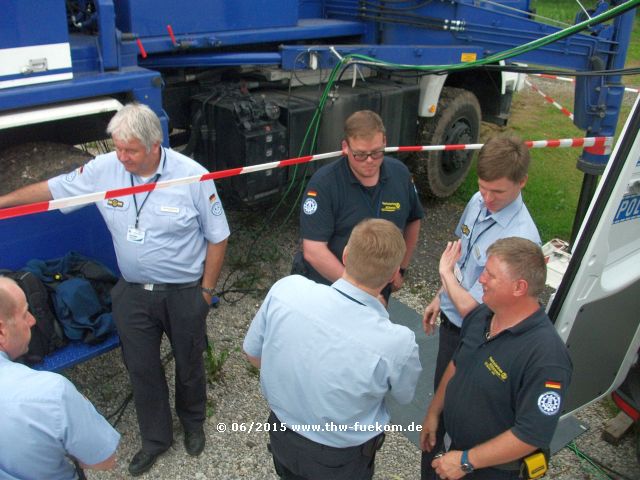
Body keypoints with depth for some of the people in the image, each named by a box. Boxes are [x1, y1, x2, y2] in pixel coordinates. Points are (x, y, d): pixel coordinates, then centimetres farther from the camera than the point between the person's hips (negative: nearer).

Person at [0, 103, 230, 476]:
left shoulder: (192, 176, -19)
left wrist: (206, 290, -8)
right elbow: (52, 189, 4)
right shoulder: (104, 169, -11)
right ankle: (156, 438, 40)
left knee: (189, 363, 18)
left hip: (183, 293, -3)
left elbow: (217, 237, -10)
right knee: (141, 368, 15)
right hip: (133, 292, 3)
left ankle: (193, 422, 48)